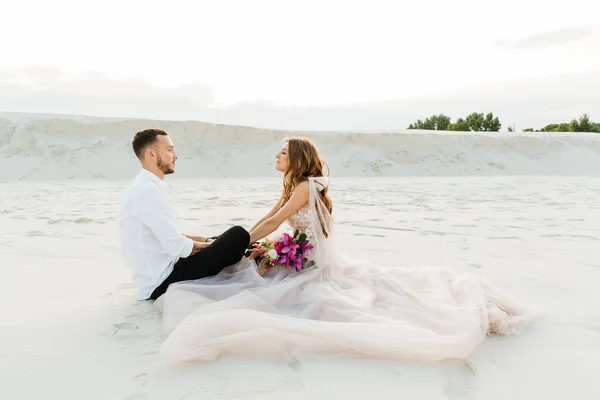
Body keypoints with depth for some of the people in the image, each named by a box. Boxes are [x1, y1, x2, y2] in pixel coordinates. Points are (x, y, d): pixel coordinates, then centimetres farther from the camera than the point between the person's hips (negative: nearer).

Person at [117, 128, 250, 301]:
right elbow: (177, 246, -22)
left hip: (158, 274, 10)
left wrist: (207, 241, 7)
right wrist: (209, 245, -5)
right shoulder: (148, 190, -20)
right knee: (238, 235, -14)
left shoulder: (145, 187, 10)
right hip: (162, 282, -10)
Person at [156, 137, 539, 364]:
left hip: (319, 269, -9)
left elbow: (272, 224, -16)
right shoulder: (290, 191, 17)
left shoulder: (307, 185, -12)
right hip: (304, 266, 9)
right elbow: (261, 223, 15)